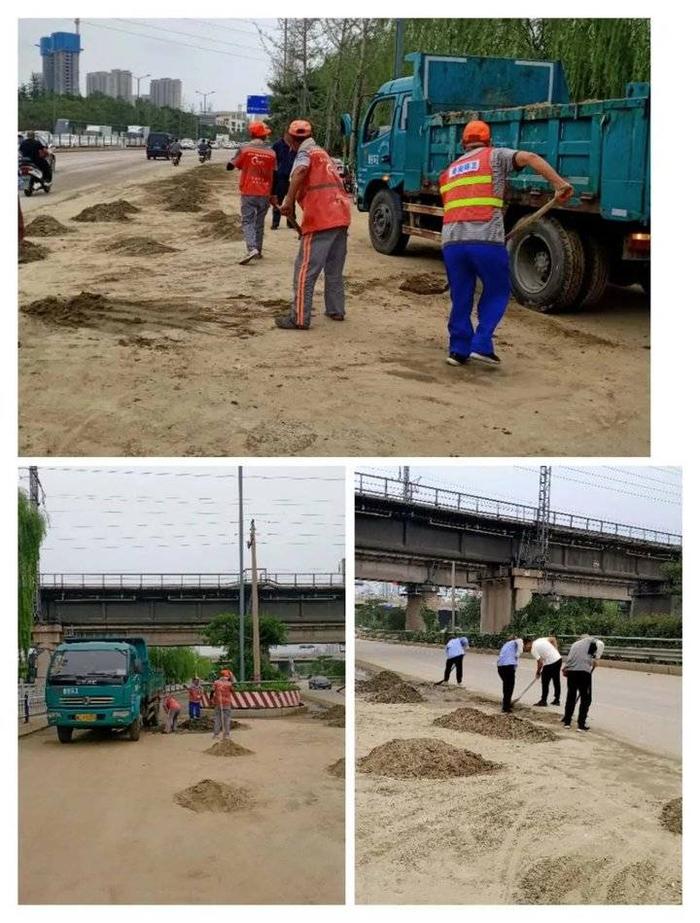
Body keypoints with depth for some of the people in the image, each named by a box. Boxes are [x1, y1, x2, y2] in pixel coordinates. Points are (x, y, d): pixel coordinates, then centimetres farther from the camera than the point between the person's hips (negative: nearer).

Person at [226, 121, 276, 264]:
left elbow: (229, 167, -1)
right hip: (264, 193, 2)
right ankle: (258, 251, 20)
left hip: (248, 192, -2)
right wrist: (273, 195, 15)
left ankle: (252, 248, -22)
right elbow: (274, 176, 4)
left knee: (247, 221, -1)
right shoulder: (271, 153, 0)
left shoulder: (245, 149, -7)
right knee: (259, 222, 15)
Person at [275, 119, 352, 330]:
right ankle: (336, 310, 26)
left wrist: (289, 200, -29)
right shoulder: (322, 153, 25)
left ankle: (299, 318, -8)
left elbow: (300, 171, -25)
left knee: (305, 269, -6)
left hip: (321, 219, -8)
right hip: (341, 216, 8)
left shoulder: (305, 153, -1)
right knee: (334, 268, 19)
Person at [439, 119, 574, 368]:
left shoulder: (448, 172, 26)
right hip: (486, 239, -4)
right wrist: (559, 183, -10)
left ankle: (459, 349, 11)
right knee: (497, 292, 12)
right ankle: (482, 345, 2)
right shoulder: (494, 156, 11)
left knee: (461, 297, 15)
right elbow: (529, 158, -5)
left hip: (451, 241, 4)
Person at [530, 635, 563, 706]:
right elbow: (553, 639, 10)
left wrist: (538, 672, 1)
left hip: (550, 663, -8)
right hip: (558, 658, 8)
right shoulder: (541, 640, 8)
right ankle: (556, 700, 22)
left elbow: (540, 662, -14)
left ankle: (543, 700, 10)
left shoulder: (533, 650, -11)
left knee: (545, 683, 4)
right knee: (556, 681, 14)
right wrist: (556, 650, 15)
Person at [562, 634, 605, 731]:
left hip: (570, 671, 5)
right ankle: (581, 724, 2)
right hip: (584, 670, -5)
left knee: (571, 696, 18)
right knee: (585, 698, 4)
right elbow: (600, 644, -8)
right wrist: (595, 660, -1)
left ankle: (567, 721, 24)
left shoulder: (574, 644, 28)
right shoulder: (592, 641, 14)